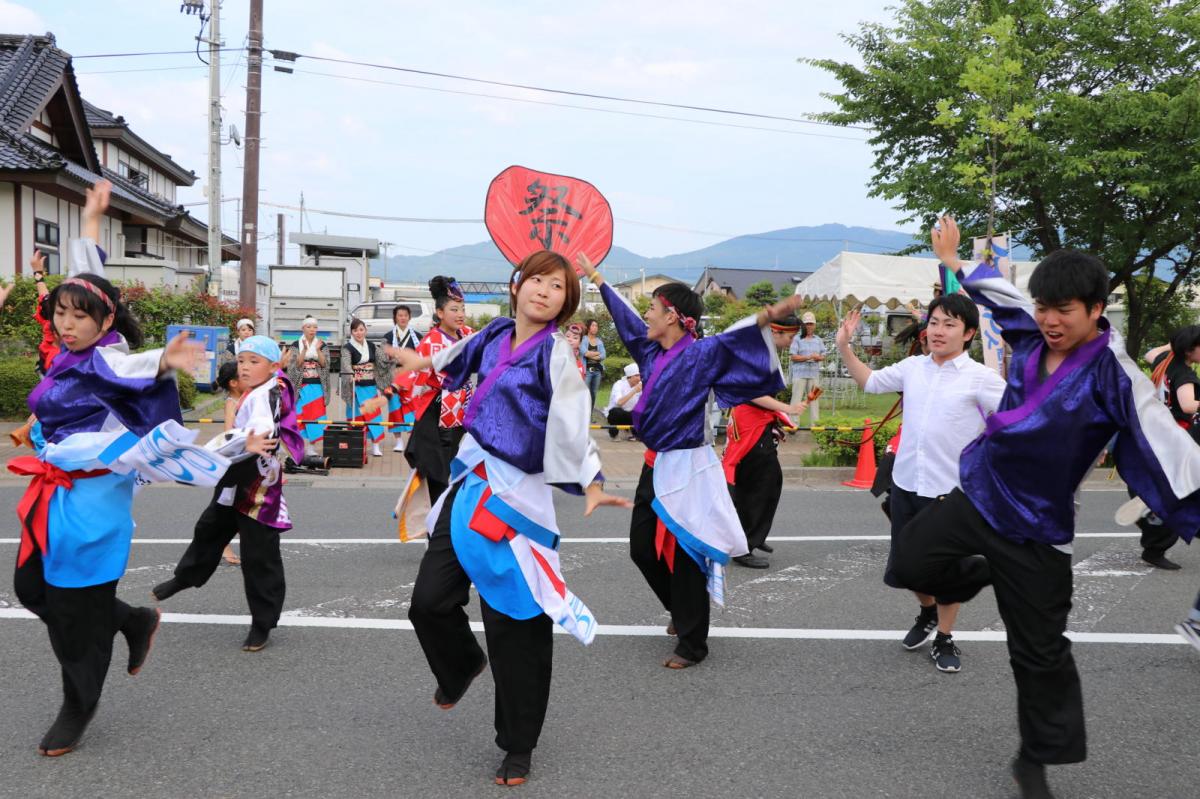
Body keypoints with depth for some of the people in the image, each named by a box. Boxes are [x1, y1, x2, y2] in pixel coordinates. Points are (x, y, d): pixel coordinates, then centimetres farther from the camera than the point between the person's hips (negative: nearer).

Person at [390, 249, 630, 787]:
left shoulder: (554, 351, -9)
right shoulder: (497, 334, 8)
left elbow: (572, 421, -20)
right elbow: (464, 354, 32)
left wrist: (592, 485, -32)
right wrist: (422, 361, 48)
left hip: (515, 498, -6)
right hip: (471, 483, 6)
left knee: (513, 625, -1)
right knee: (429, 602, 4)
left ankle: (518, 747, 18)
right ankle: (462, 665, 40)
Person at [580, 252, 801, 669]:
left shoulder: (699, 353, -12)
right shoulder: (652, 351, 9)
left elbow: (730, 339, -30)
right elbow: (625, 316, 23)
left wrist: (765, 317, -50)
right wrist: (596, 277, 34)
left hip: (686, 469, -8)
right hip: (655, 465, 8)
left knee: (684, 555, -2)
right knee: (642, 548, 15)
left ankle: (692, 644, 11)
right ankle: (681, 612, 37)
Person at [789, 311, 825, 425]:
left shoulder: (818, 340, 16)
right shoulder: (797, 339, 1)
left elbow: (823, 356, 15)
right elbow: (793, 357, -7)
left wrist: (818, 357, -9)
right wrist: (808, 357, -17)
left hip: (814, 373, 4)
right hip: (800, 373, -4)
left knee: (814, 398, 5)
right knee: (797, 398, -8)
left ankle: (814, 423, 9)